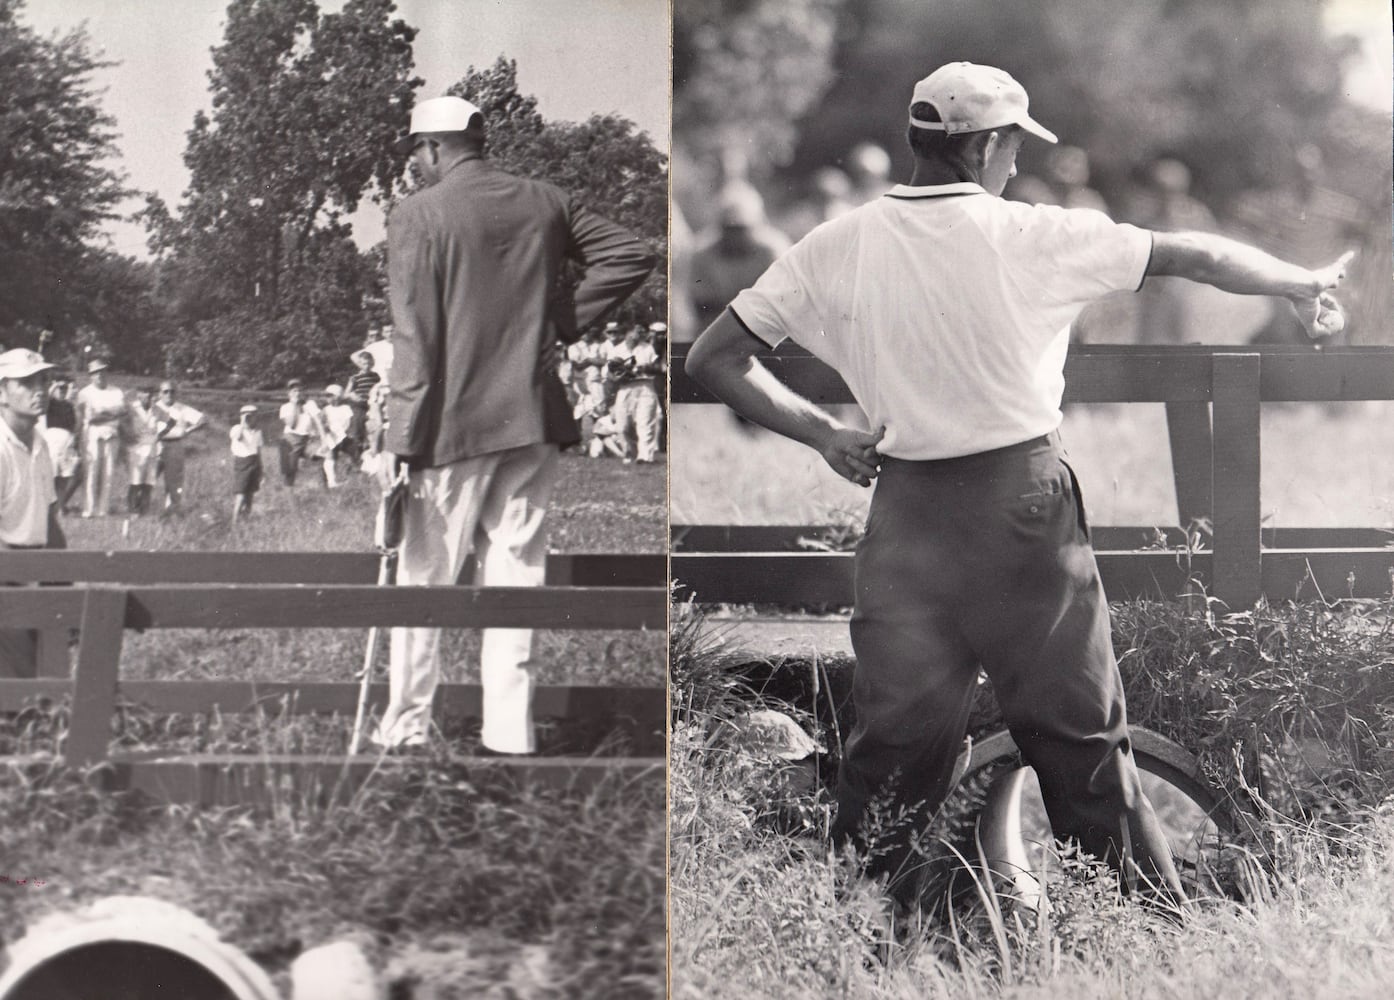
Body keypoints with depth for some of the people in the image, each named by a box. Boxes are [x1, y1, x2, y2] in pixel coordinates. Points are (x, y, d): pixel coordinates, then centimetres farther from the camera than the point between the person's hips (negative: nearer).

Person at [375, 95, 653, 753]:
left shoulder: (418, 215, -7)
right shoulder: (547, 203, 7)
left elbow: (414, 336, -11)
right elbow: (630, 255, 6)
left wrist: (407, 442, -10)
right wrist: (565, 321, 7)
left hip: (455, 425, -4)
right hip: (535, 422, 4)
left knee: (424, 580, 6)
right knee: (514, 578, 9)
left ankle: (405, 731, 12)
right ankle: (510, 735, 10)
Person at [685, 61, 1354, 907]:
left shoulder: (837, 249, 1)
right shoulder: (1031, 236, -6)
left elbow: (713, 358, 4)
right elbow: (1194, 257, 4)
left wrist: (820, 432, 6)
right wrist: (1302, 285, 19)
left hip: (906, 510, 2)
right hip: (1023, 497, -2)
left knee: (894, 741, 9)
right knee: (1081, 732, 8)